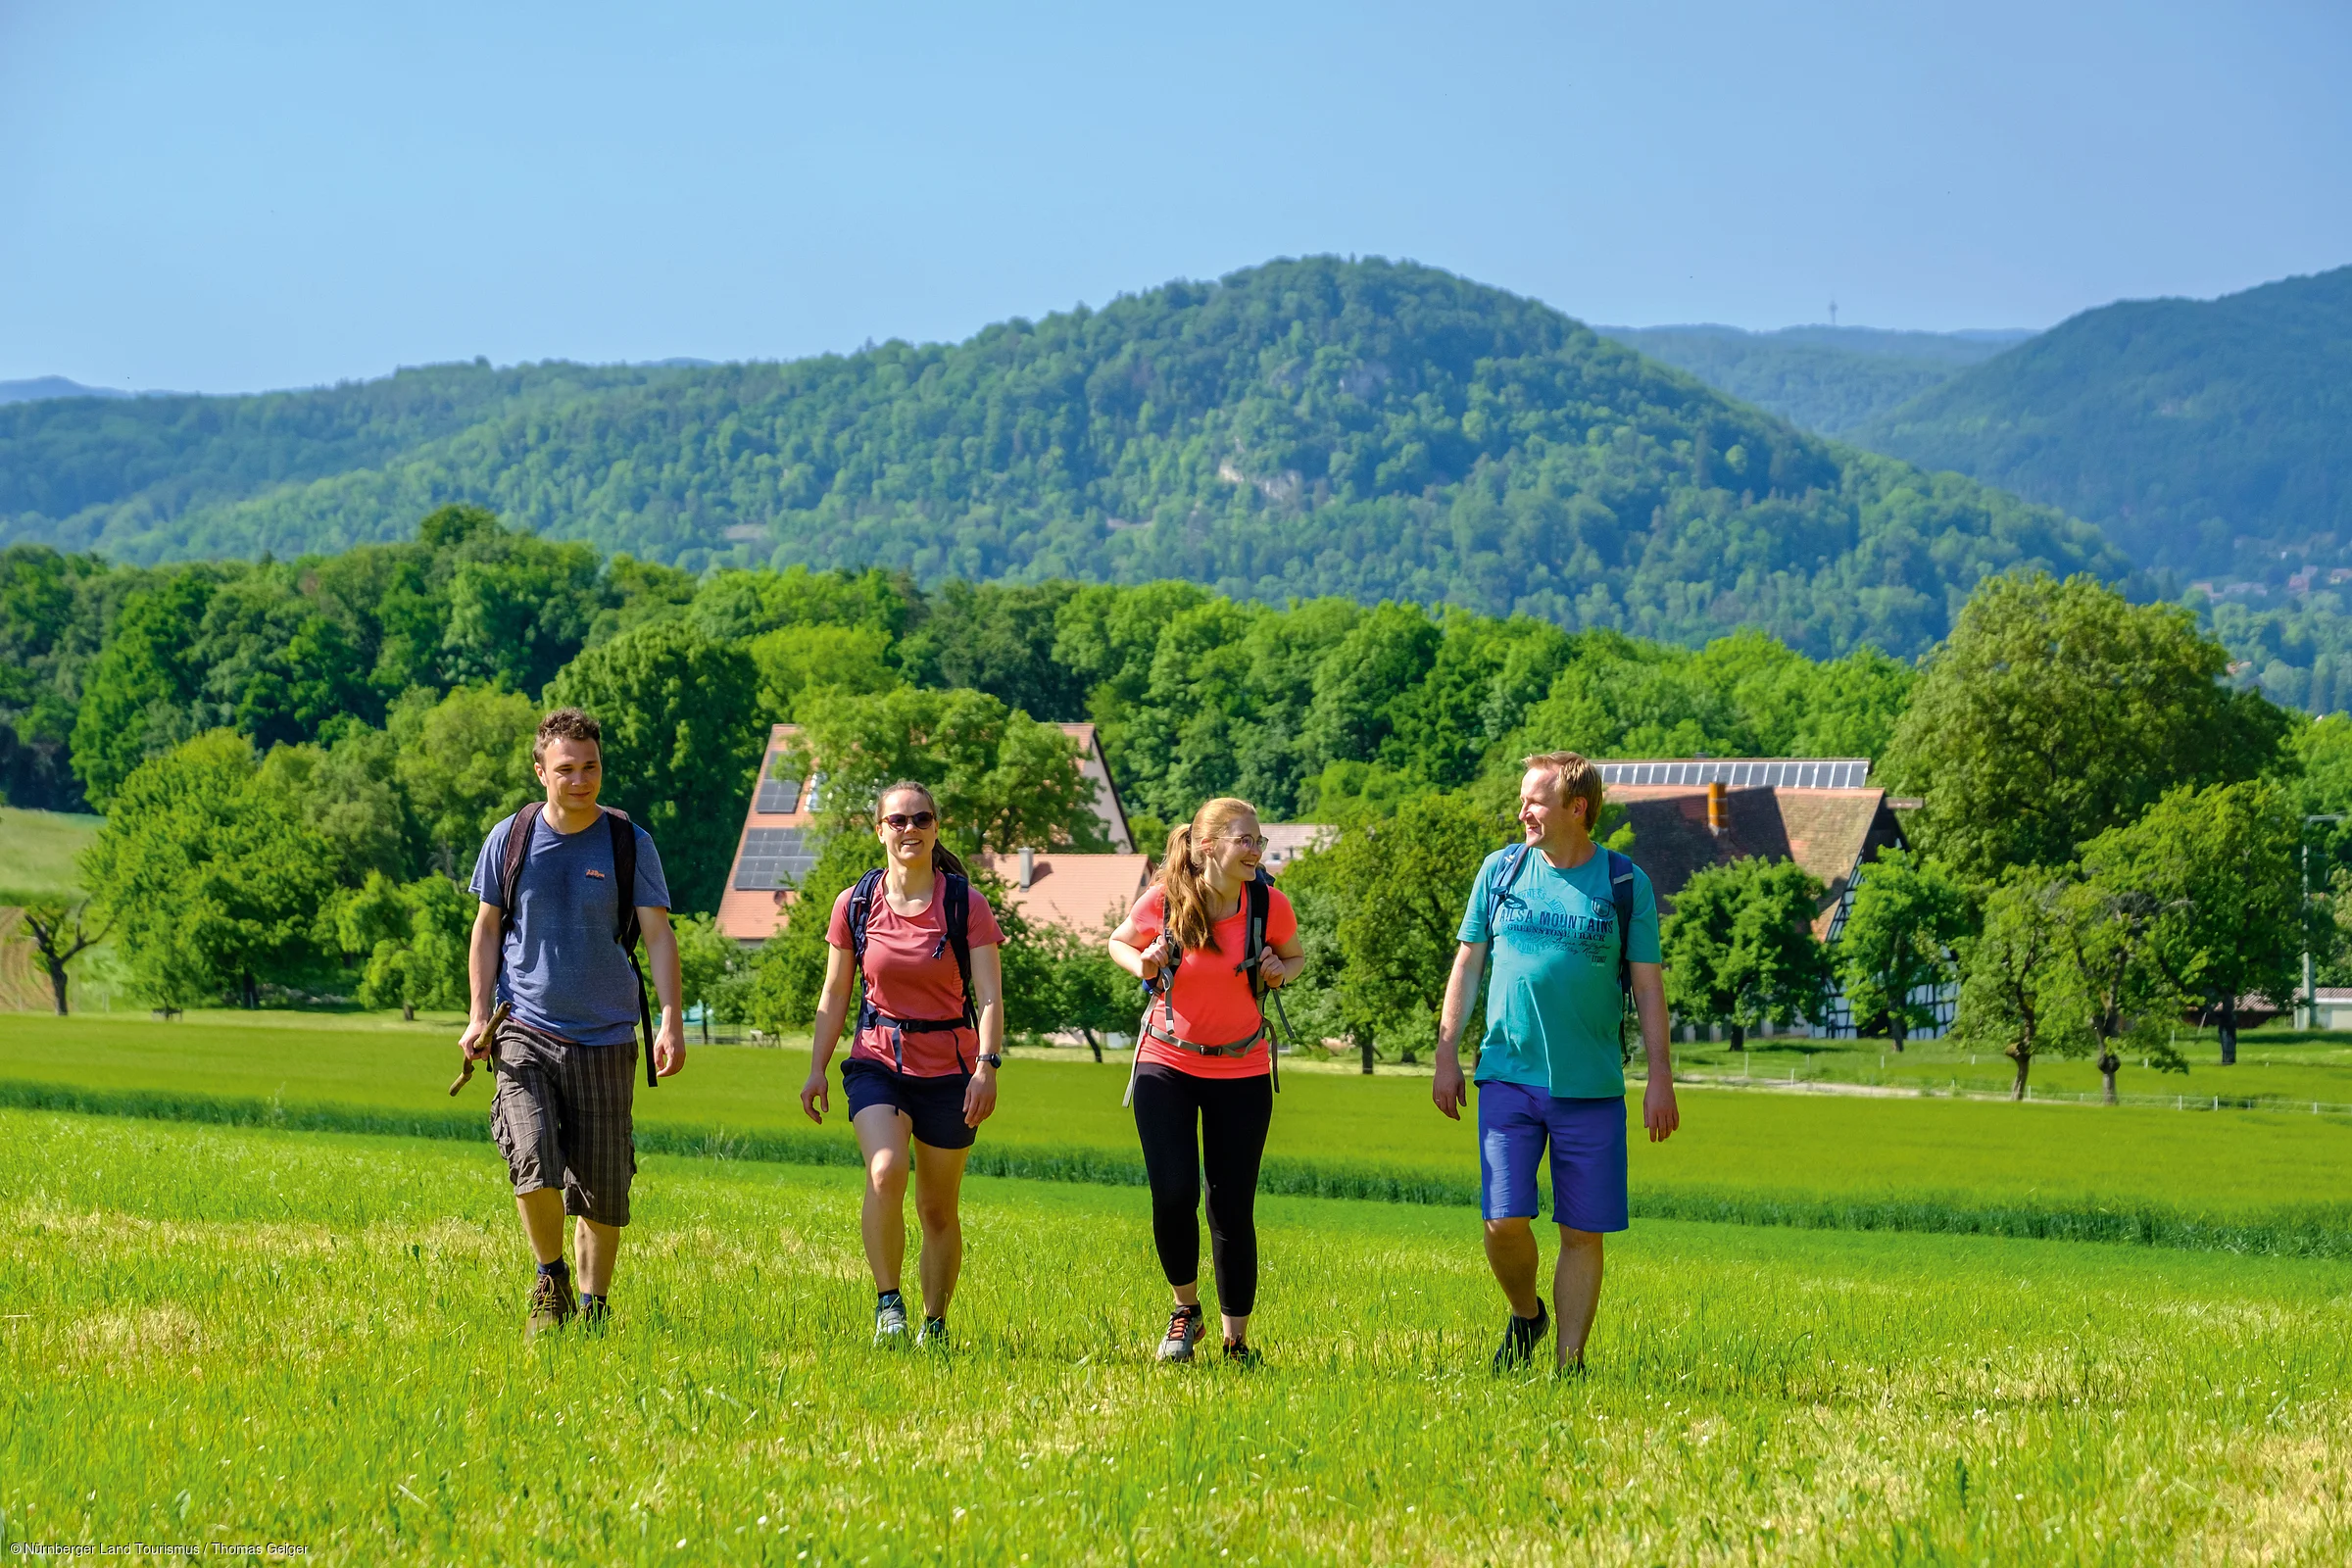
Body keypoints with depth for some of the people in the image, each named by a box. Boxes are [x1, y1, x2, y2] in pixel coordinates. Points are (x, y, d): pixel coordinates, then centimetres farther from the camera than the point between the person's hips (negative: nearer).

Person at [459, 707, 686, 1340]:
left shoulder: (630, 843, 0)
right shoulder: (510, 838, 4)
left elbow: (659, 935, 0)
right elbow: (488, 929, 13)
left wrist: (672, 1021, -11)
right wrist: (479, 1016, 5)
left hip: (605, 1038, 0)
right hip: (525, 1032, 0)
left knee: (602, 1188, 3)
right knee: (534, 1159, -19)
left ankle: (593, 1305, 19)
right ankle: (550, 1281, 3)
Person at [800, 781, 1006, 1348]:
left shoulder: (965, 904, -6)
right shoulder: (856, 904, 0)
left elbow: (989, 995, -11)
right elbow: (834, 996, 9)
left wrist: (987, 1065, -25)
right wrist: (817, 1069, 4)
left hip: (948, 1068, 0)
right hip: (878, 1061, 0)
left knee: (938, 1208, 7)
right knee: (885, 1172, -26)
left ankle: (935, 1322, 25)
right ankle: (887, 1302, -13)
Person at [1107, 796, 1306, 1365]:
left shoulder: (1270, 905, -9)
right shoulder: (1162, 901, -12)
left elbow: (1296, 957, 12)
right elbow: (1119, 943, 9)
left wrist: (1280, 971, -11)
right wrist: (1144, 966, -13)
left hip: (1242, 1071, 1)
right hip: (1167, 1065, -1)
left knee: (1232, 1208, 0)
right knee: (1173, 1194, -14)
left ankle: (1237, 1342, 12)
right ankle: (1185, 1309, 12)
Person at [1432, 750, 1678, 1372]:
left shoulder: (1625, 884, 0)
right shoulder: (1501, 870, 6)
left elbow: (1648, 985, 3)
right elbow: (1467, 962, 12)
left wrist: (1660, 1076, -2)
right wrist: (1446, 1053, 8)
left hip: (1592, 1088, -1)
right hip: (1509, 1079, 1)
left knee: (1583, 1233, 1)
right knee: (1504, 1221, -8)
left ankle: (1570, 1363, 11)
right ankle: (1525, 1314, 21)